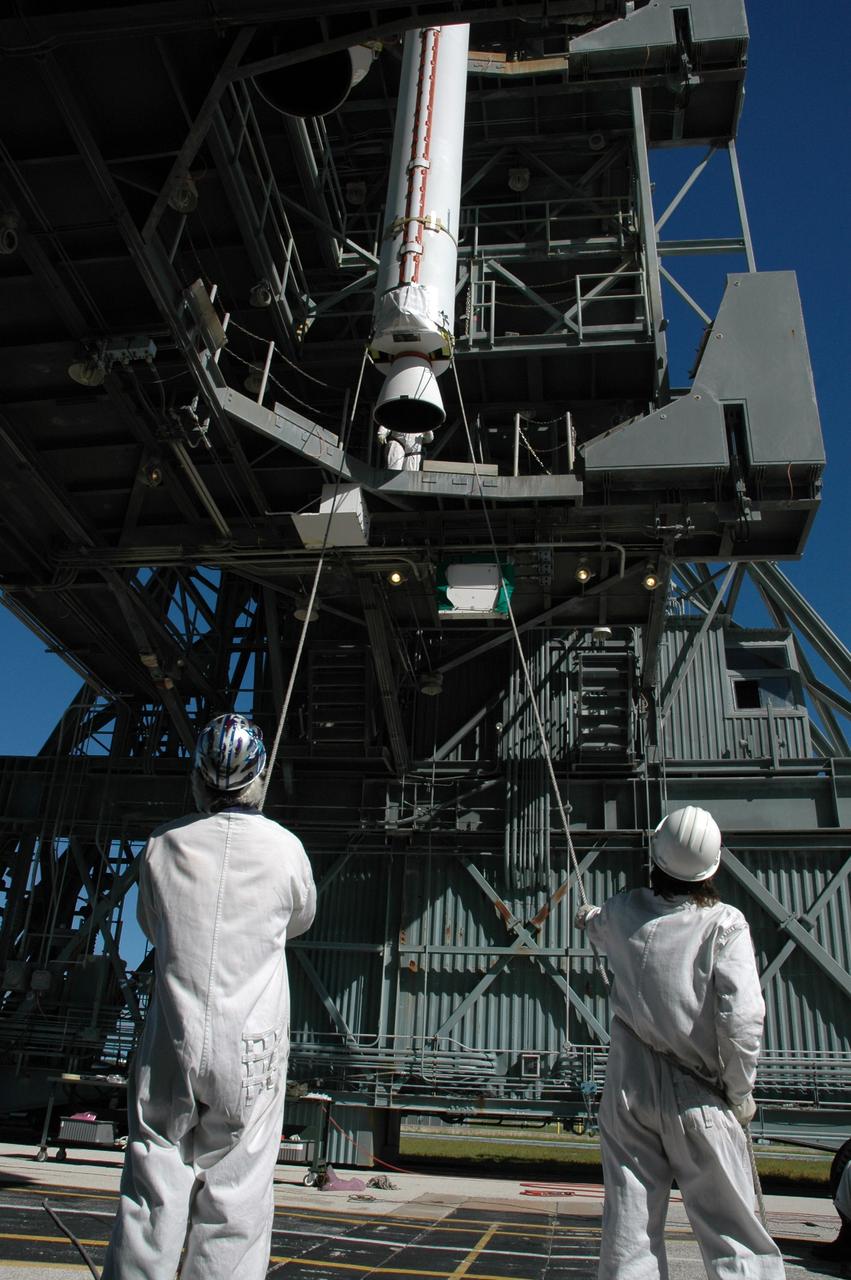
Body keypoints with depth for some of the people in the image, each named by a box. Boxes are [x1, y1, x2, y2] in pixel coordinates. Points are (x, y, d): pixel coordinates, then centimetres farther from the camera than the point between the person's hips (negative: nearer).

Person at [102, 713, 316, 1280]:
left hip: (169, 1047, 2)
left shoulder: (164, 845, -2)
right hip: (250, 1051, -1)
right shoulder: (284, 847, -7)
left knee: (150, 1193, 10)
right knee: (236, 1202, 7)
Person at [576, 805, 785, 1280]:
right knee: (736, 1237, 6)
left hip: (630, 1090, 3)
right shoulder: (723, 923, -13)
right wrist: (740, 1091, -4)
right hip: (697, 1098, -3)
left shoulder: (624, 912, -2)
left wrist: (589, 918, 47)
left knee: (629, 1237, 12)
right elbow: (742, 1018, -20)